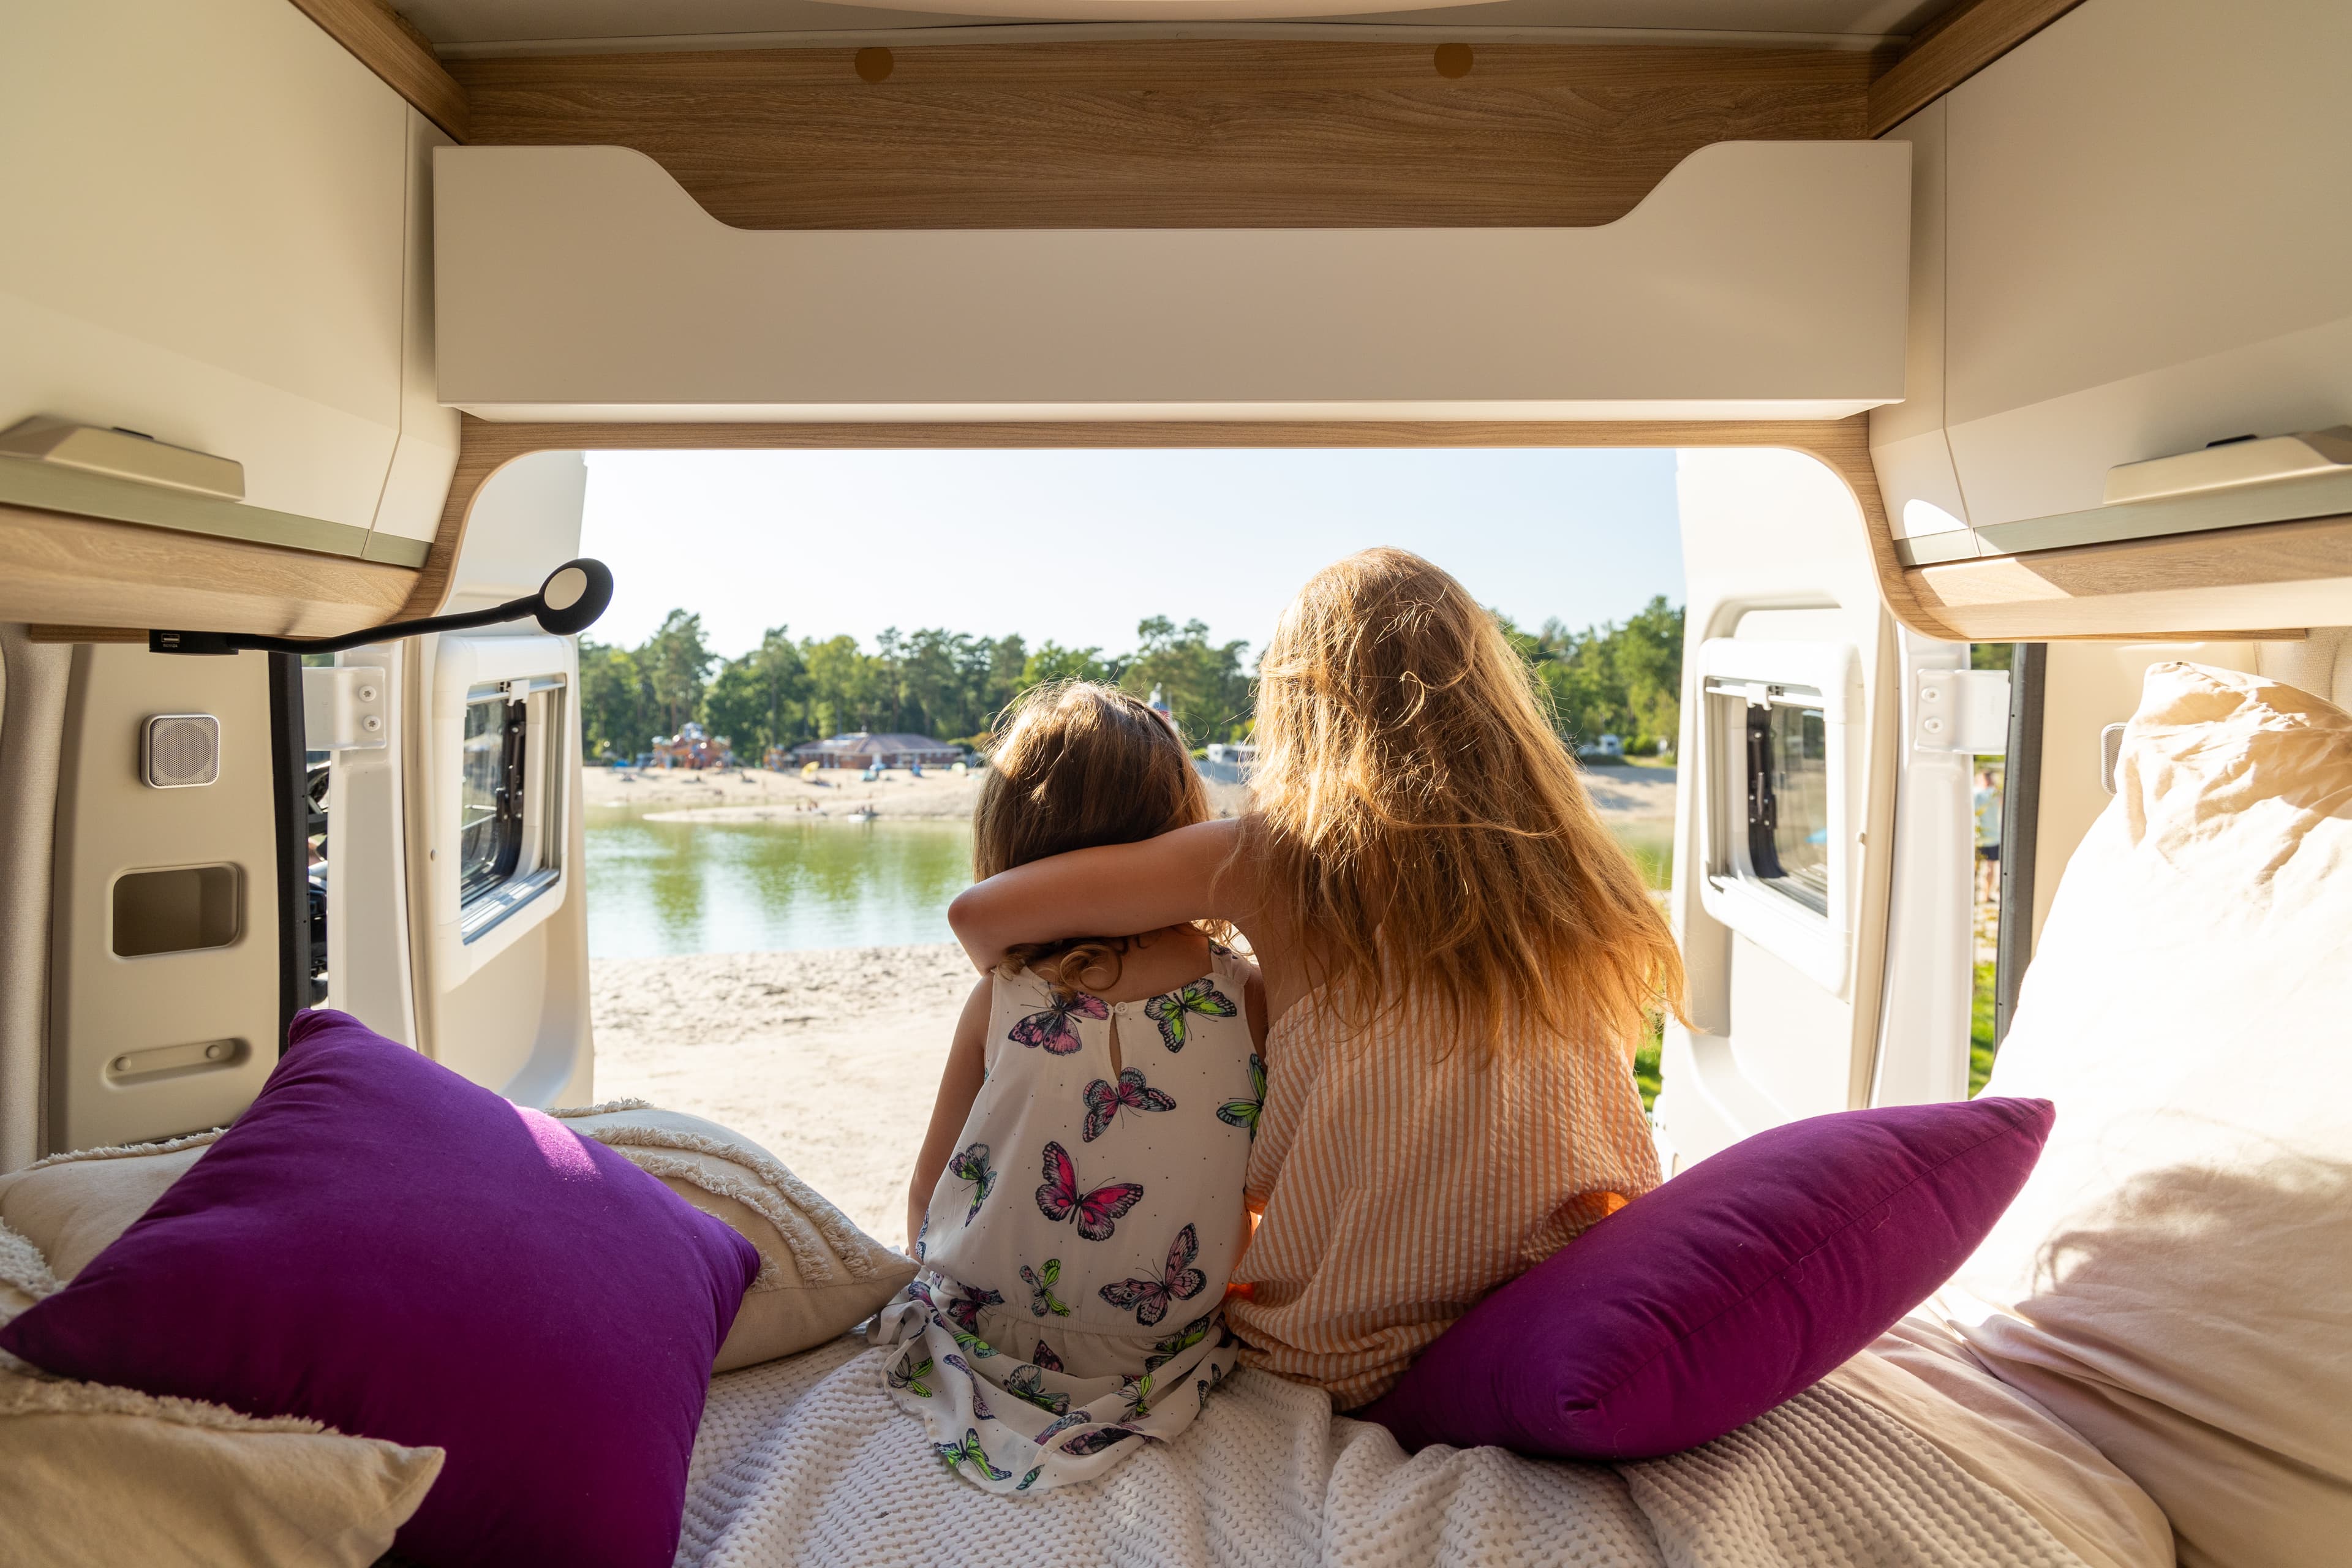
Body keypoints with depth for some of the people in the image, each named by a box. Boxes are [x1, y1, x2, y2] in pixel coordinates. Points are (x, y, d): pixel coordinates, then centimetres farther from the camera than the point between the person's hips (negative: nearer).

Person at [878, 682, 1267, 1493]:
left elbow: (927, 1193, -4)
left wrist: (942, 1275, 16)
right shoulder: (1244, 993, -13)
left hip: (992, 1335, 1)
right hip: (1173, 1339, 0)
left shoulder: (1000, 995, -14)